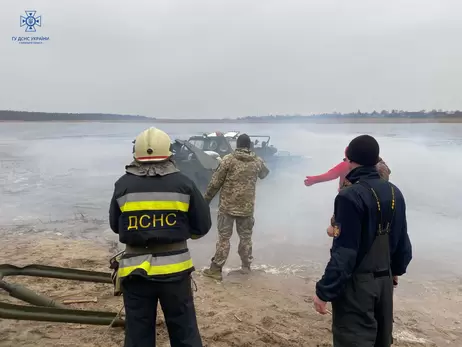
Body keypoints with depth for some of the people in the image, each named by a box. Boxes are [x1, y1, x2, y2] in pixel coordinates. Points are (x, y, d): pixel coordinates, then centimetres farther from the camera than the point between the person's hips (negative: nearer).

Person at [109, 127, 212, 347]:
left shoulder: (123, 185, -3)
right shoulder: (183, 183, -5)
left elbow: (115, 226, 9)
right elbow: (202, 226, 0)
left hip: (135, 270, 1)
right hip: (174, 267, 0)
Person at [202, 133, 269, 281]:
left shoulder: (228, 159, -8)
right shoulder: (258, 161, 3)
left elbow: (215, 182, -8)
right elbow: (264, 174, 26)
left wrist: (207, 199, 3)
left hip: (227, 206, -3)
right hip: (247, 207, 3)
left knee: (224, 237, 4)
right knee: (246, 237, 17)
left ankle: (216, 269, 8)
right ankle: (246, 266, 27)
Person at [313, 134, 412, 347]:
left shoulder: (350, 196, -22)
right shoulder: (394, 193, 2)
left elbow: (343, 252, -23)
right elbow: (402, 240, 11)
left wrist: (324, 291, -16)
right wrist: (396, 269, 28)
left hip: (356, 283, -8)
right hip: (384, 280, 8)